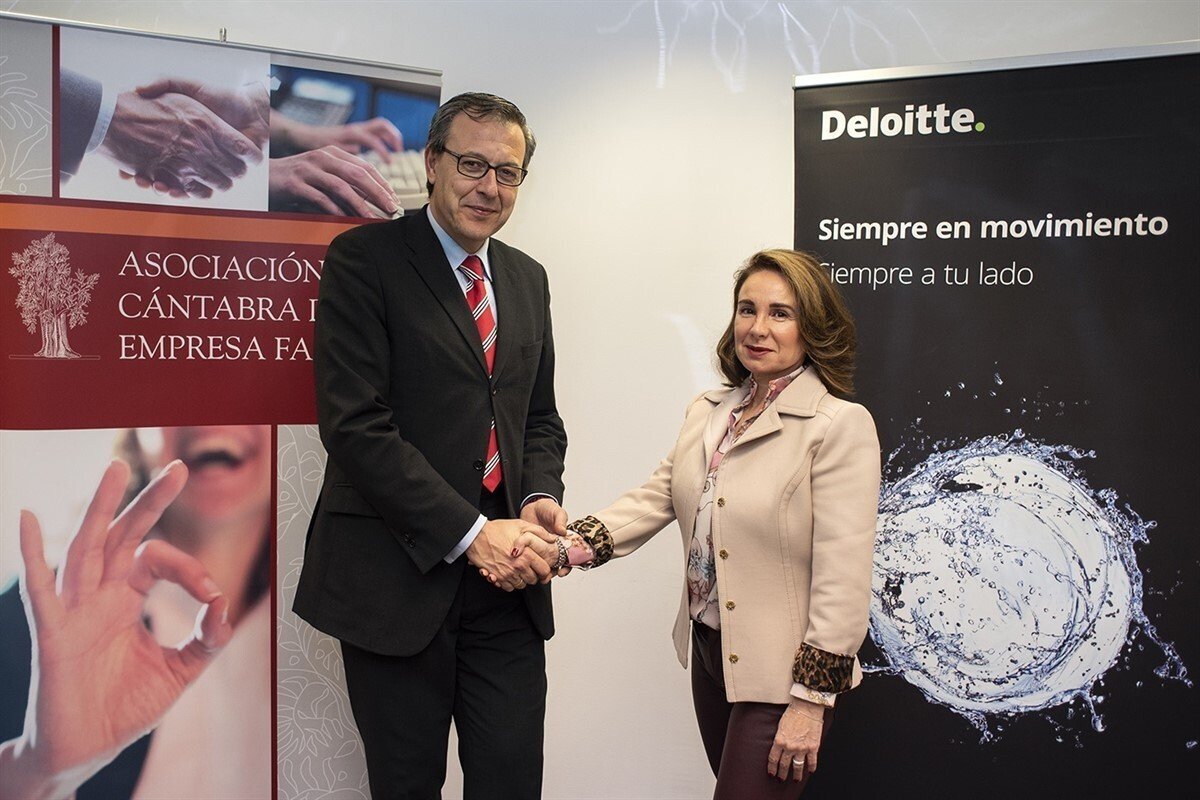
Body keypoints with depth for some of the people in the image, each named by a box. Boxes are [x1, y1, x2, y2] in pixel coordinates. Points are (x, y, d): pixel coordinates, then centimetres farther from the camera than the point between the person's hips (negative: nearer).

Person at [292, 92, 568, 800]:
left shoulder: (527, 278, 14)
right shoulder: (365, 258, -6)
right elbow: (355, 424, -15)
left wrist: (540, 496, -3)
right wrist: (469, 532, -18)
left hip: (506, 581, 5)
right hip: (399, 575, -4)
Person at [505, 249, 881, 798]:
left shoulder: (841, 426, -15)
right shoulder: (708, 412, 7)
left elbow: (841, 577, -18)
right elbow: (656, 498, 0)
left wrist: (811, 699, -17)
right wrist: (565, 547, -16)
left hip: (779, 670, -7)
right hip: (709, 650, 7)